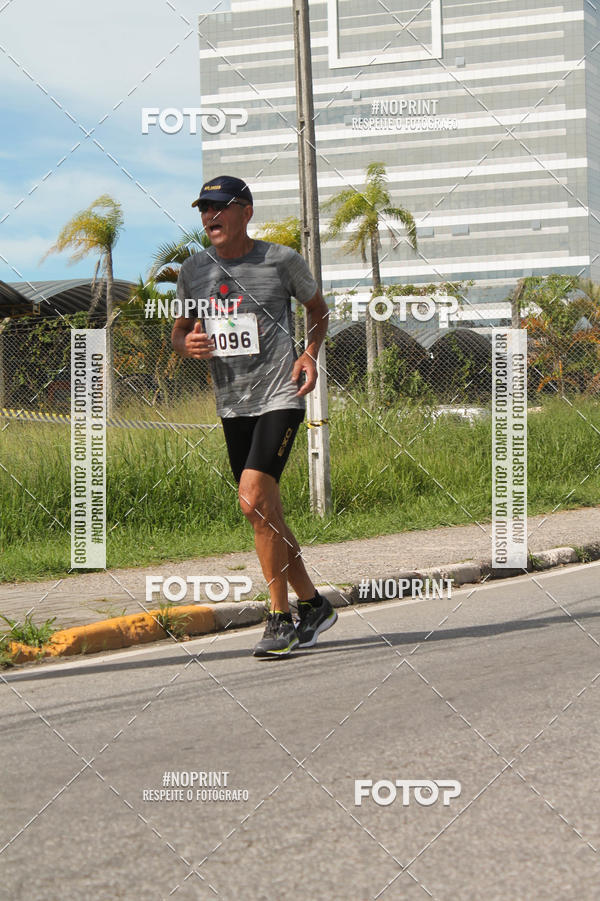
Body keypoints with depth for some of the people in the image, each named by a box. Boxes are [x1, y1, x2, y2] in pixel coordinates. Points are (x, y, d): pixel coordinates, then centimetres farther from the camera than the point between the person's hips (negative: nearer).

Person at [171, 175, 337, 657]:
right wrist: (186, 344, -6)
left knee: (254, 498, -20)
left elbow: (318, 308, 12)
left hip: (280, 397, -5)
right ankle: (314, 605, 26)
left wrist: (311, 354, -5)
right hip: (232, 404, 5)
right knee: (265, 515, 9)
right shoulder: (194, 271, 6)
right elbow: (180, 328, 18)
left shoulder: (282, 260, -4)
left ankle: (281, 618, -12)